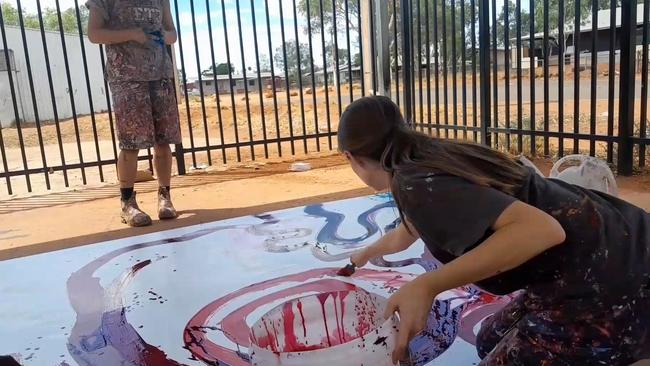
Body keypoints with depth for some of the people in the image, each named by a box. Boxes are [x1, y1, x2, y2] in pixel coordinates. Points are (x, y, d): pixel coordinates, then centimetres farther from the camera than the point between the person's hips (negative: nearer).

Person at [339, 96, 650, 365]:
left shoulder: (417, 183, -19)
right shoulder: (433, 159, 10)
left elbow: (542, 229, -31)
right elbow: (406, 233, 32)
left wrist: (427, 286, -31)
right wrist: (362, 255, 51)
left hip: (609, 286, -9)